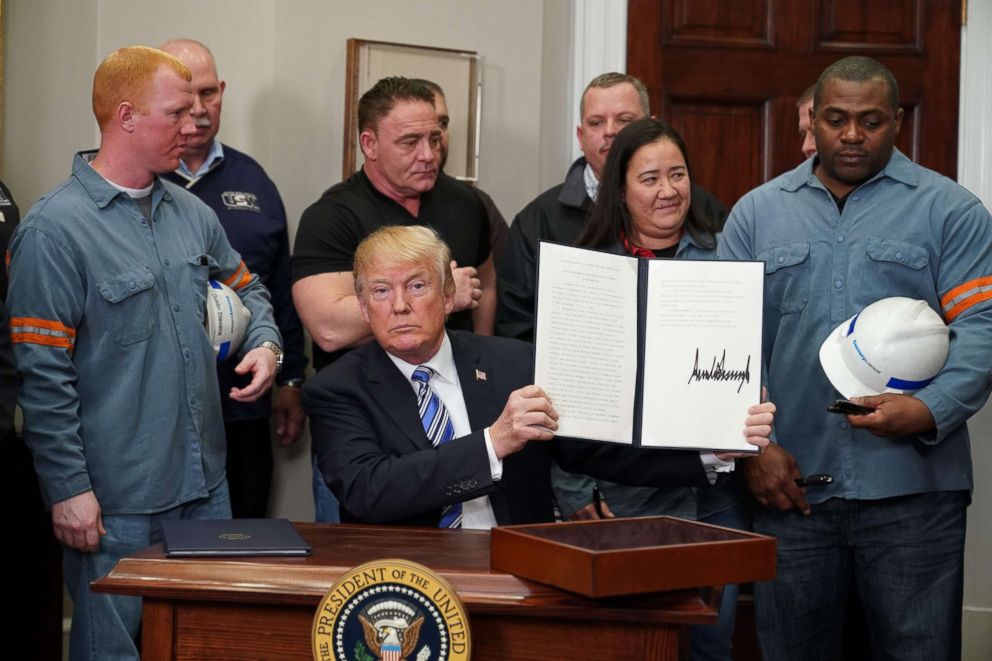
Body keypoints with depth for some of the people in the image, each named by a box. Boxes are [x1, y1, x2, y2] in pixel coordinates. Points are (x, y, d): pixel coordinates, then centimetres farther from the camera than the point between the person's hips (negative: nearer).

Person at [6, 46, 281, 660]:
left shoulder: (192, 212, 8)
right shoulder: (55, 229, -13)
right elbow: (43, 374, -14)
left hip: (205, 479, 7)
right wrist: (67, 488, -15)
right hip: (116, 499, -7)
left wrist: (265, 343, 0)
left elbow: (246, 288, 23)